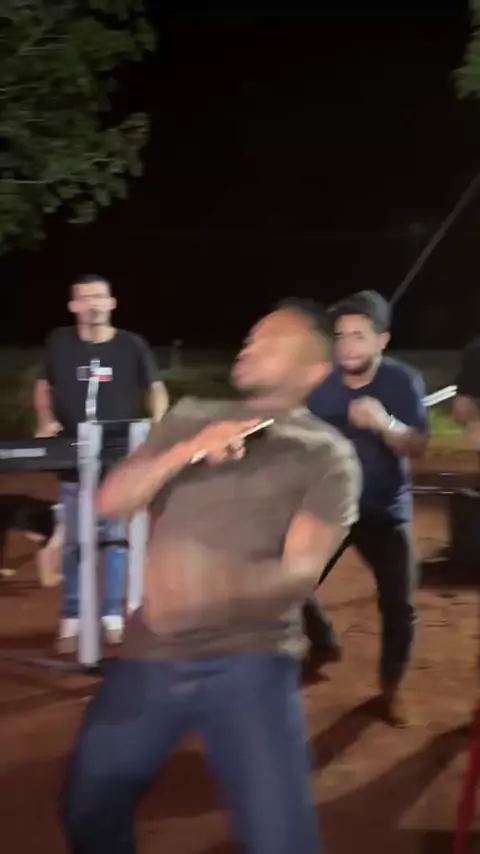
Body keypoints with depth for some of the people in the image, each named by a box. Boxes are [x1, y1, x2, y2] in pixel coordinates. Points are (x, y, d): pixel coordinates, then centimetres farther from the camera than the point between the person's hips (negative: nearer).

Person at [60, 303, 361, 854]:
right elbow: (110, 502, 2)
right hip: (151, 655, 4)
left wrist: (221, 584, -34)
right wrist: (185, 452, -15)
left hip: (250, 663, -4)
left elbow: (302, 570, -14)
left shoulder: (327, 455, -1)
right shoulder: (190, 419, 11)